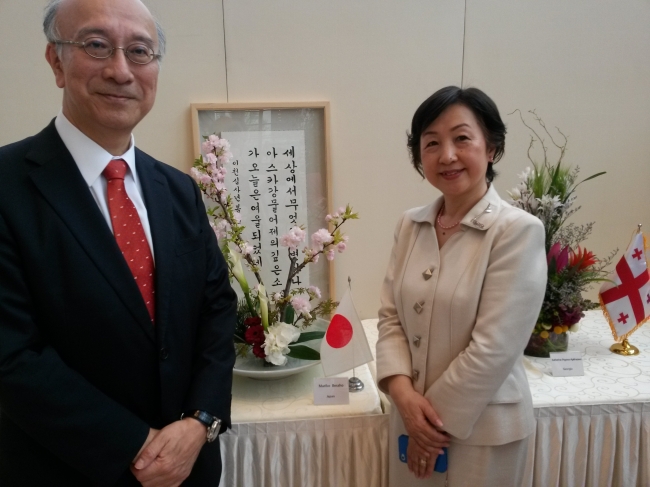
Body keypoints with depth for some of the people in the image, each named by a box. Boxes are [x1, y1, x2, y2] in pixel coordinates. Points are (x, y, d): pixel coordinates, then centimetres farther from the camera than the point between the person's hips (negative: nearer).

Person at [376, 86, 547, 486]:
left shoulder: (518, 230, -17)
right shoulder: (410, 226, 0)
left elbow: (494, 349, -19)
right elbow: (391, 317, 1)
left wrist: (437, 419, -12)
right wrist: (403, 393, -12)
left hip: (483, 428, -4)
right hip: (413, 418, 5)